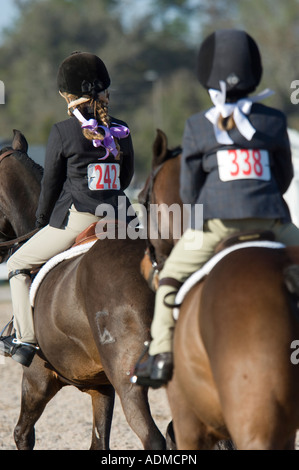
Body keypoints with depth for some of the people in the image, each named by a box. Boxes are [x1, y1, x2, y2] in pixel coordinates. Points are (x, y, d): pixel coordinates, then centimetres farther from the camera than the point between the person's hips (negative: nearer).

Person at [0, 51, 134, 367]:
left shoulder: (63, 132, -8)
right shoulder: (121, 132, 6)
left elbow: (51, 184, 0)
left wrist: (42, 221, 15)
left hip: (76, 221, -5)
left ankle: (26, 339, 7)